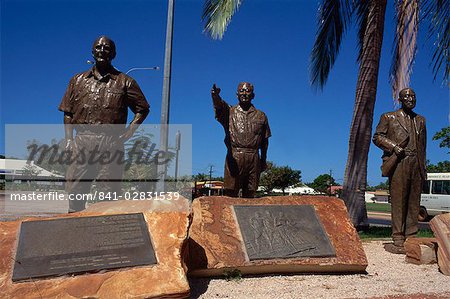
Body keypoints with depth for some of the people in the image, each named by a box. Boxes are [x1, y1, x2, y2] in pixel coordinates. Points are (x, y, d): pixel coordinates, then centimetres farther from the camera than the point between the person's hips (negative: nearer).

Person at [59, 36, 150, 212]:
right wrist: (68, 139, 5)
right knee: (75, 191, 2)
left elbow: (143, 108, 11)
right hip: (81, 142, 3)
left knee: (109, 194, -3)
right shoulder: (78, 81, 18)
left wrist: (129, 131, -1)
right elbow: (68, 112, 17)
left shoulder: (125, 82, 10)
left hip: (111, 144, -2)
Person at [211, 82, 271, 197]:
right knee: (230, 192, -6)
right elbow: (219, 105, -14)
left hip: (253, 158, 2)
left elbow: (264, 140, 18)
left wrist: (263, 160, 13)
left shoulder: (261, 116, 16)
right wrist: (215, 96, -37)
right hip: (234, 157, -2)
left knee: (249, 194, 4)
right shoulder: (229, 111, 10)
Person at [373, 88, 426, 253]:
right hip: (399, 164, -4)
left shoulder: (420, 120, 22)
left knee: (414, 203, 3)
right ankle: (398, 241, -3)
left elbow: (423, 145, 20)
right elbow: (377, 137, 3)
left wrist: (422, 168, 12)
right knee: (398, 203, -6)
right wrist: (394, 147, -12)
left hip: (416, 165, 4)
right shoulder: (389, 117, 10)